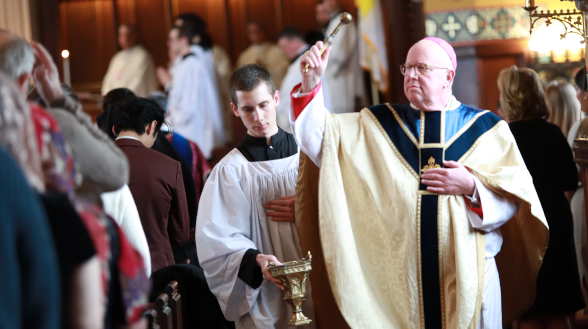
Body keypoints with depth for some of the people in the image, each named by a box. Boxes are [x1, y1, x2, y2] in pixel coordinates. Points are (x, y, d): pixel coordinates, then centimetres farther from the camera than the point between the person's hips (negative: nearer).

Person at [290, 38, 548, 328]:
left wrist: (473, 187, -14)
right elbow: (320, 138, -1)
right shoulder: (378, 125, 7)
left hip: (468, 275, -1)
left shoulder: (486, 128, 3)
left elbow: (516, 196, 1)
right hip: (399, 276, 1)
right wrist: (311, 84, -13)